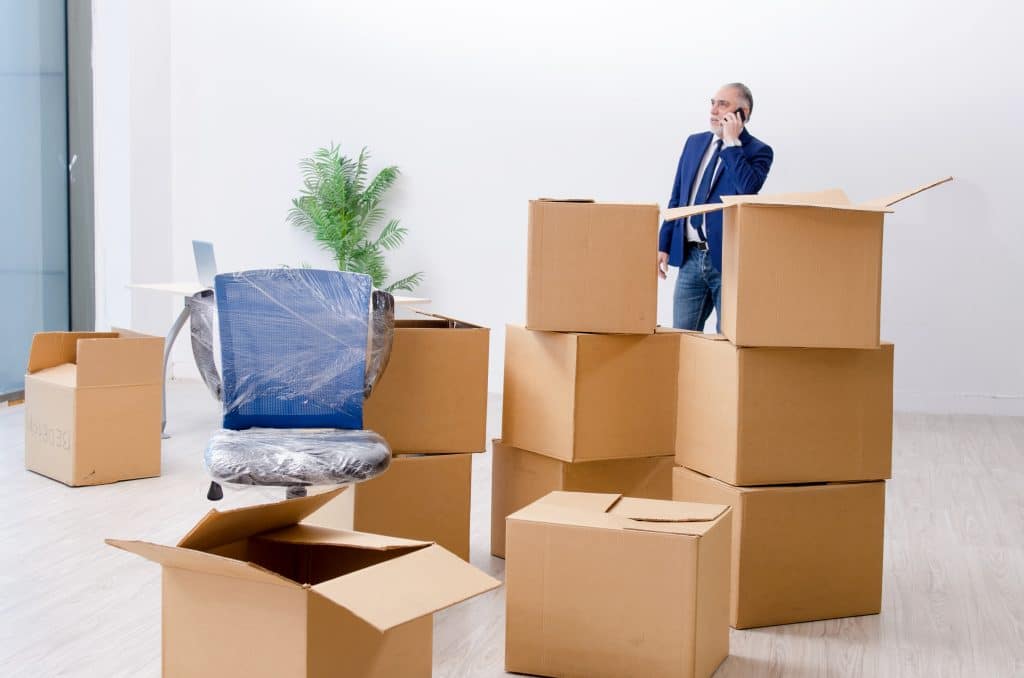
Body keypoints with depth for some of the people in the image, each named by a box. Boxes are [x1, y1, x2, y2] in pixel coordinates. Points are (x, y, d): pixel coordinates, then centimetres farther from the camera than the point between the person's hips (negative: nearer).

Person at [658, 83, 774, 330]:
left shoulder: (758, 151, -3)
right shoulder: (695, 142, 13)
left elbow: (749, 189, -23)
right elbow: (677, 197, 16)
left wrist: (732, 143, -15)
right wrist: (663, 245, 11)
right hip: (690, 257, 5)